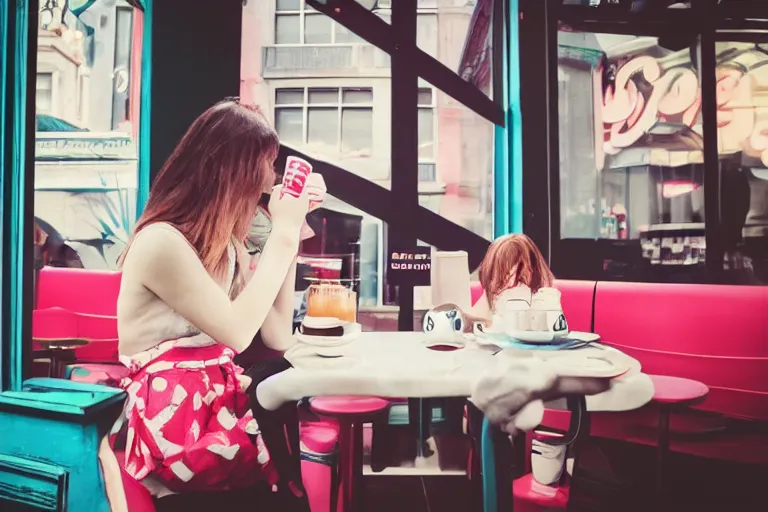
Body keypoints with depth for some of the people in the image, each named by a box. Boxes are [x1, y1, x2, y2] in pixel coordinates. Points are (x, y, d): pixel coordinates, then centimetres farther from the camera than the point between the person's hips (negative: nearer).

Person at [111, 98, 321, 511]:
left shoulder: (223, 242, 10)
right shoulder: (161, 241, -14)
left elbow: (277, 335, 1)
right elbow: (238, 333, -20)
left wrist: (290, 232, -1)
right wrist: (283, 233, -15)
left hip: (221, 397, 7)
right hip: (173, 422, -7)